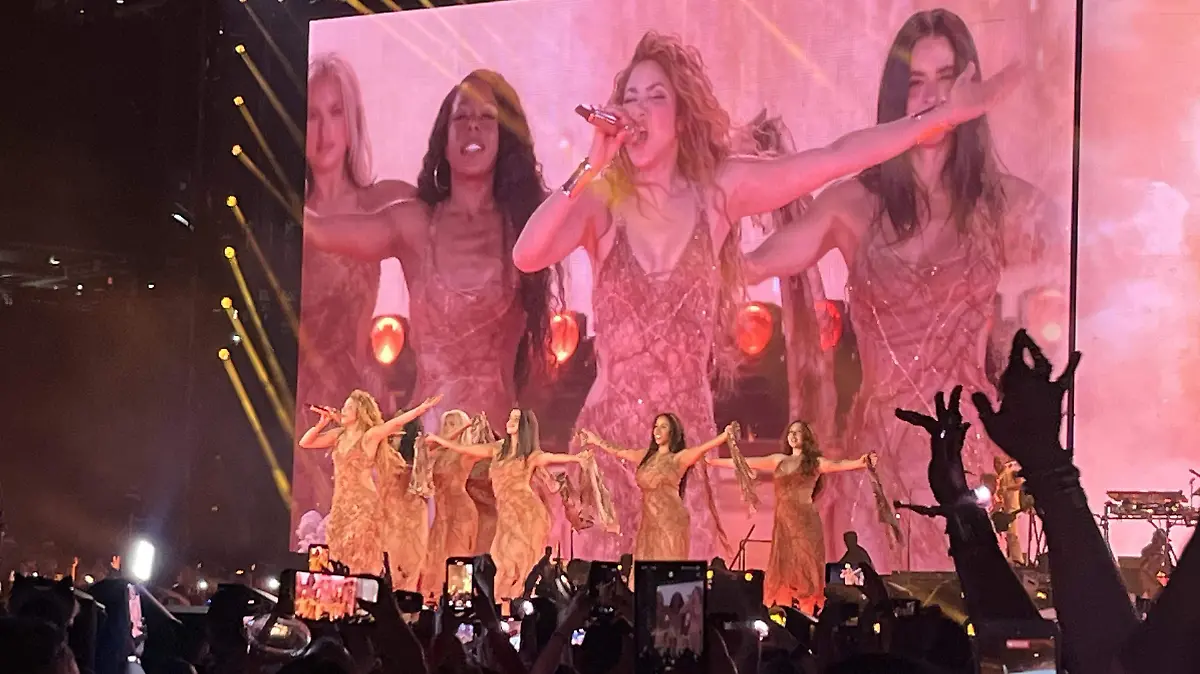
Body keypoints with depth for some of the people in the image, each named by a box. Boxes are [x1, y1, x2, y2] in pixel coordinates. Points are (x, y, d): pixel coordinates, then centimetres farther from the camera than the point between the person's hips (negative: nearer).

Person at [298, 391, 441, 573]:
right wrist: (322, 423, 0)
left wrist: (421, 408, -34)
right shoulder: (338, 435, 9)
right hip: (340, 503, 6)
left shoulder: (371, 435, -8)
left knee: (361, 558, -6)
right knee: (340, 556, 7)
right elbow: (305, 443, 11)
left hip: (363, 503, -6)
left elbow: (397, 422, -21)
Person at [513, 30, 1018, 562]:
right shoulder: (602, 199, -3)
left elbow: (839, 157, -3)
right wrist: (589, 169, -25)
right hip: (608, 436, -1)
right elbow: (526, 256, -20)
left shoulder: (719, 190, -1)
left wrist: (945, 114, -6)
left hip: (686, 438, 1)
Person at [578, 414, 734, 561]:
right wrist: (597, 441, 35)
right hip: (649, 520, 6)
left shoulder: (679, 458, -3)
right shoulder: (647, 456, 14)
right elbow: (618, 453, 26)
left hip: (671, 521, -6)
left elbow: (701, 449, -19)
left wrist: (725, 435, -35)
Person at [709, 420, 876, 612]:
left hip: (805, 521, -4)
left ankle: (807, 615, -8)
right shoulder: (779, 460, 14)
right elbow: (744, 463, 18)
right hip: (783, 521, 4)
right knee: (782, 569, 1)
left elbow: (837, 465, -17)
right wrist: (712, 461, 19)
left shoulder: (815, 462, 2)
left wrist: (860, 463, -37)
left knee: (805, 568, -7)